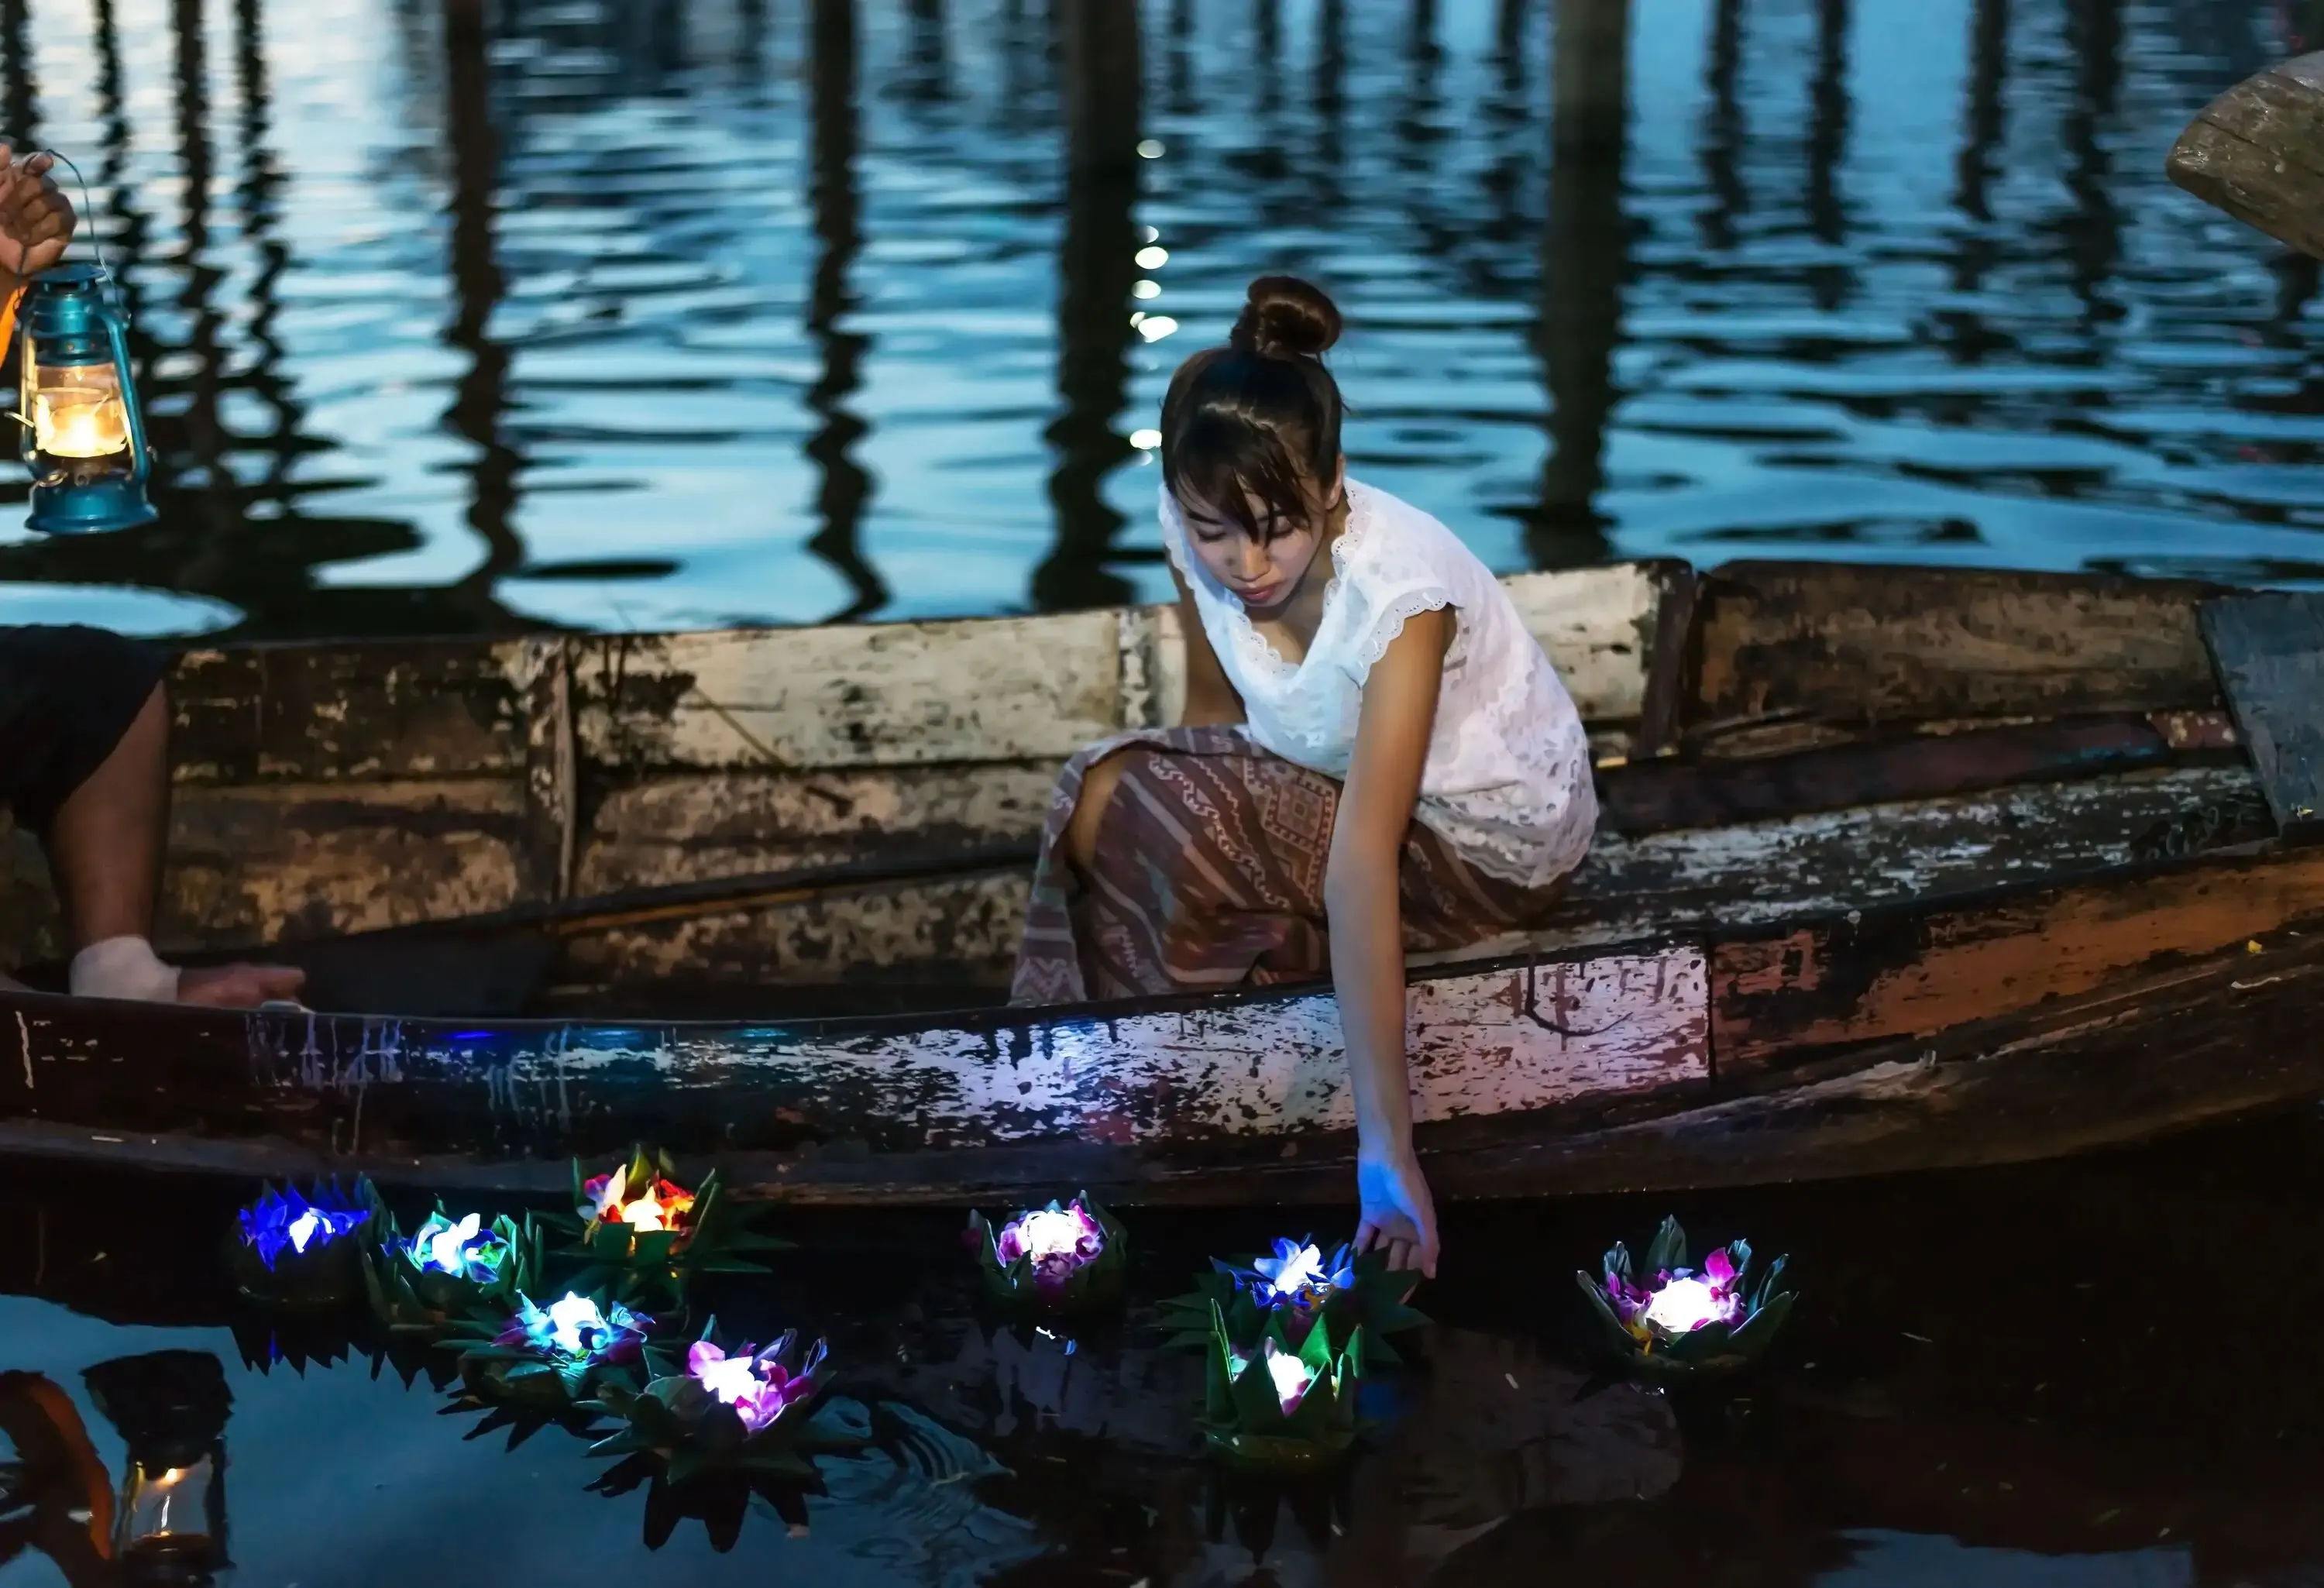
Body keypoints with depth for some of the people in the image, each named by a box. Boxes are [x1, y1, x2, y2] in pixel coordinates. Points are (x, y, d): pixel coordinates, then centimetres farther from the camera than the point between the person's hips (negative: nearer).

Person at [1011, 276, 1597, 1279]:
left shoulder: (1400, 592, -35)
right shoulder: (1199, 532, -18)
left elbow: (1361, 867, -42)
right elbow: (1215, 709, 2)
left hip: (1488, 839, -6)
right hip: (1321, 785, 6)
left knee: (1118, 807, -24)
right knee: (1106, 797, -18)